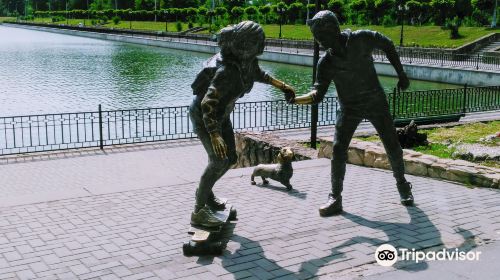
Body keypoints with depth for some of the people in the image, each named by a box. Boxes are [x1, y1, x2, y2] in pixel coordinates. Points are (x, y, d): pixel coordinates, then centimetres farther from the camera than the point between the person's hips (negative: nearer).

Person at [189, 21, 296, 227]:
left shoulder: (246, 60, -11)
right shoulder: (227, 71, -36)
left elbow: (257, 73, 14)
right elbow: (207, 104, -37)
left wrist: (281, 85, 13)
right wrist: (214, 136, -43)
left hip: (220, 114, 8)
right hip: (202, 115, -8)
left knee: (230, 158, 11)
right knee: (218, 161, -15)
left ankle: (204, 191, 34)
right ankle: (198, 212, -3)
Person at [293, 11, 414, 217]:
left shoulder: (362, 39, -19)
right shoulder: (326, 63, -14)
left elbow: (387, 45, 0)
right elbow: (318, 95, -15)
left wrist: (401, 74, 2)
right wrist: (296, 99, -33)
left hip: (376, 102, 0)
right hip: (349, 108, 1)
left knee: (392, 146, 5)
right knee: (338, 150, -11)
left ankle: (403, 186, 29)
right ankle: (335, 198, -2)